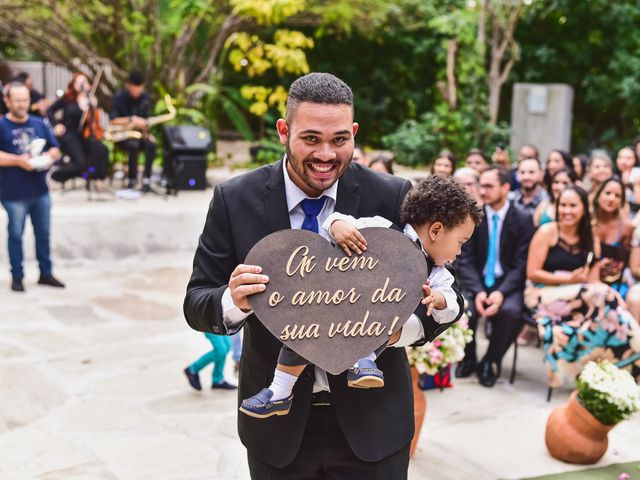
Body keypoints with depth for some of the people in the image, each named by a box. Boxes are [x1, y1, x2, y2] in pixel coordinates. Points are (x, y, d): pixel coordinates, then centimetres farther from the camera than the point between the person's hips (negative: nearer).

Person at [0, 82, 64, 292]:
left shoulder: (39, 124, 9)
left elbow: (55, 149, 12)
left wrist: (49, 156, -9)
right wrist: (18, 160, -23)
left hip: (41, 190, 5)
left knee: (43, 233, 12)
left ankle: (46, 273, 23)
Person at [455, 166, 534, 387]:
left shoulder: (523, 219, -3)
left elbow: (521, 264, -6)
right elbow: (465, 259, -2)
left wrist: (501, 292, -23)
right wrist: (478, 291, -20)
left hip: (507, 284, -1)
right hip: (477, 281, 2)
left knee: (511, 311, -34)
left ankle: (491, 362, -6)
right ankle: (468, 359, 1)